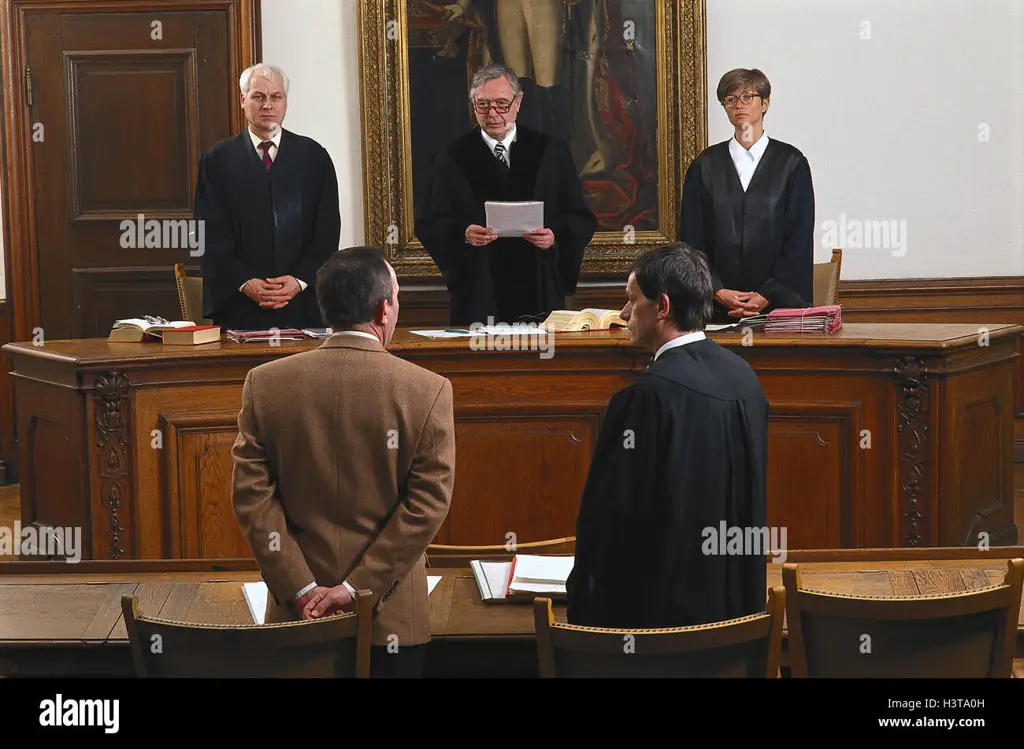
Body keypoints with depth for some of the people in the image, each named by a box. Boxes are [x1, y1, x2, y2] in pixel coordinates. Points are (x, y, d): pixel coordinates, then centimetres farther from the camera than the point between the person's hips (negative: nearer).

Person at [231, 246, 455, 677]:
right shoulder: (428, 390, -9)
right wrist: (359, 587, -11)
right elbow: (427, 504, -13)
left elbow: (251, 495, -6)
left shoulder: (264, 383, -3)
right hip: (389, 618, -2)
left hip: (299, 613, 2)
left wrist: (302, 590, -7)